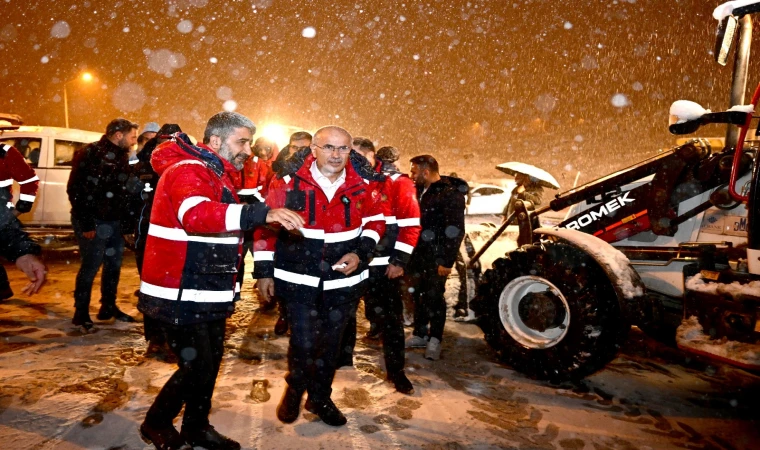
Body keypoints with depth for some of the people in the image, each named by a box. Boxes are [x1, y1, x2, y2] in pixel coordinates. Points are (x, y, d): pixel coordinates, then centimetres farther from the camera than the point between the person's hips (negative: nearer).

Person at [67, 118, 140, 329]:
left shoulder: (120, 156, 12)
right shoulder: (90, 153, -13)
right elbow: (75, 190, -17)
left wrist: (124, 218, 8)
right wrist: (86, 224, -18)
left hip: (114, 222, 8)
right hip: (94, 223, -8)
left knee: (114, 265, 13)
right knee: (90, 267, -2)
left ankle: (108, 307, 26)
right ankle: (81, 313, 12)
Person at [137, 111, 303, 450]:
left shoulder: (220, 177, 15)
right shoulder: (187, 170, -17)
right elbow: (196, 215, -40)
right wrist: (262, 213, -50)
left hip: (209, 293, 9)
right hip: (181, 295, -9)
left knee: (211, 362, 17)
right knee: (198, 367, -2)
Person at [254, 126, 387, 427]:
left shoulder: (363, 185, -4)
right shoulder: (288, 183, -11)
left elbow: (375, 221, 11)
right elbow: (265, 225, -3)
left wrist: (361, 253, -3)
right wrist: (263, 271, -3)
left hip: (343, 281, 3)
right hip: (299, 280, -2)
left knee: (331, 343, 15)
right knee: (303, 343, -3)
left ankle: (320, 398, 39)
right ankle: (294, 390, 30)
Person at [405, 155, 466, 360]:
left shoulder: (450, 194, -15)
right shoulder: (421, 191, 9)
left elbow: (455, 231, -17)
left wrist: (447, 261, -20)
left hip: (437, 256, -7)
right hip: (418, 253, 7)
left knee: (434, 296, 0)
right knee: (418, 294, 13)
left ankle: (435, 339, 14)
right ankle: (420, 334, 27)